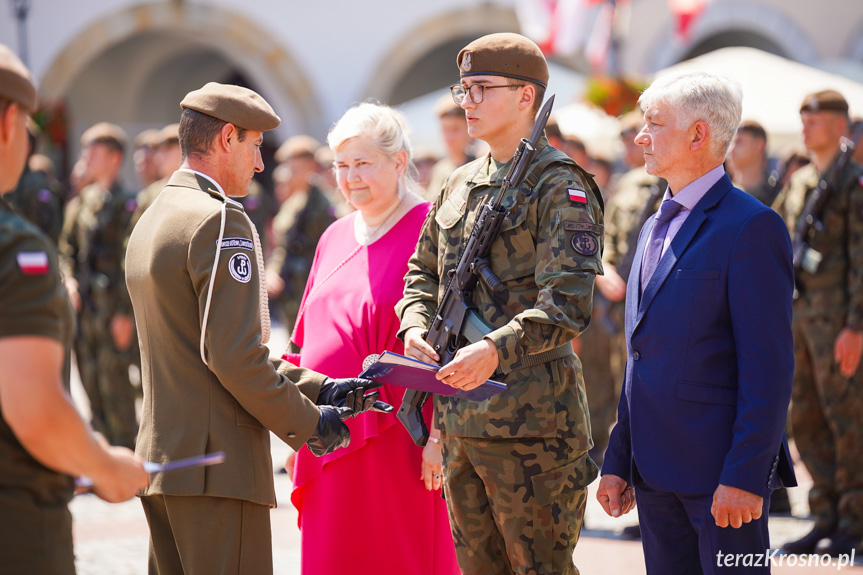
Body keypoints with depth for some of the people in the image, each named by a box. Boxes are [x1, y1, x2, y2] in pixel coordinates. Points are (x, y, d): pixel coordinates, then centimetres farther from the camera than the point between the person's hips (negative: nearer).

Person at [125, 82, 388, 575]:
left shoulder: (151, 222, 17)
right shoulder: (221, 220, -13)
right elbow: (234, 356, -20)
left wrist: (315, 388, 14)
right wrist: (306, 424, -7)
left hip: (161, 458, 10)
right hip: (217, 465, -10)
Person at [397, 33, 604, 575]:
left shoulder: (560, 186, -9)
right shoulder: (461, 184, 15)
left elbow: (568, 303, -19)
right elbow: (423, 270, 24)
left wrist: (496, 348, -32)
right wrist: (414, 326, 3)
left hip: (531, 417, -8)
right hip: (459, 415, 8)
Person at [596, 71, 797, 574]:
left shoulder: (751, 226, -10)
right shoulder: (657, 227, 17)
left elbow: (769, 367, -15)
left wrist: (744, 476, -19)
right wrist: (619, 462, 16)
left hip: (723, 469, -8)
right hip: (656, 470, 8)